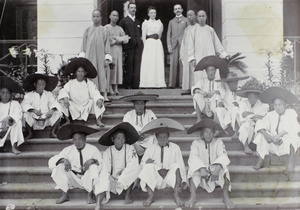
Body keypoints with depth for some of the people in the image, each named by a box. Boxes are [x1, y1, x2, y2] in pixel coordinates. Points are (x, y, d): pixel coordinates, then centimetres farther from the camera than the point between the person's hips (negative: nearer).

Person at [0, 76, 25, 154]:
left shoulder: (15, 103, 11)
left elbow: (18, 114, -9)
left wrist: (9, 117, -30)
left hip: (10, 130, -1)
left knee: (17, 121, -32)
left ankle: (14, 147, -35)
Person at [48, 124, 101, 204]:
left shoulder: (92, 149, -3)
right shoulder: (68, 150, 1)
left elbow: (101, 164, -13)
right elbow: (51, 161, -4)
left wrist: (92, 160, -34)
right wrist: (63, 160, -25)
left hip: (87, 179, -2)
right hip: (73, 179, 2)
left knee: (93, 167, -30)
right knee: (59, 167, -19)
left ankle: (90, 195, -21)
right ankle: (64, 195, -16)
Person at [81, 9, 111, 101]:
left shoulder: (104, 30, 4)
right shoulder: (88, 31, 9)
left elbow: (107, 44, 2)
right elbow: (84, 45, 10)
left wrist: (107, 58, -6)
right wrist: (82, 57, 2)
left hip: (100, 57, -1)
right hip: (90, 57, 1)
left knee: (102, 76, -2)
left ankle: (104, 96, 2)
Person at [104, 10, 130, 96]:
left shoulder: (120, 28, 16)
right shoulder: (106, 27, 2)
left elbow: (126, 39, 6)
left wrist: (115, 38, -9)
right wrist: (117, 40, -6)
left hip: (118, 51, 4)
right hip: (110, 50, -4)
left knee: (118, 68, 0)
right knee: (109, 69, -8)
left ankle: (115, 88, 3)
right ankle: (110, 88, -7)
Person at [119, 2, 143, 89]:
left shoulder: (138, 22, 22)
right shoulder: (123, 21, 4)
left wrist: (140, 40, 13)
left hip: (138, 46, 5)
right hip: (129, 46, -5)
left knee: (137, 66, -1)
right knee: (128, 67, -4)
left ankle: (136, 84, 1)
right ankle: (127, 84, 2)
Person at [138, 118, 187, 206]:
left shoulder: (175, 148, 6)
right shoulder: (150, 149, 8)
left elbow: (181, 164, 1)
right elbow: (142, 163, 1)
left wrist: (183, 180, -7)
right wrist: (147, 162, -24)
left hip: (170, 179, 0)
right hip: (155, 180, 1)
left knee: (176, 166, -27)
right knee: (148, 167, -26)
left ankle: (176, 195, -23)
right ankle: (150, 196, -26)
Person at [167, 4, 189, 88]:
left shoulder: (186, 20, 14)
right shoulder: (171, 22, 21)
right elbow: (168, 34, 16)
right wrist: (169, 45, 2)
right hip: (174, 45, 2)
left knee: (183, 64, -6)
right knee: (173, 64, -6)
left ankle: (182, 83, -3)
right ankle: (172, 83, -6)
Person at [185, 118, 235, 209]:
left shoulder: (218, 142, 0)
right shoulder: (196, 143, -2)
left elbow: (223, 156, -18)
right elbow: (193, 157, -19)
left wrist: (217, 168, -40)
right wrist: (201, 169, -39)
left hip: (215, 173, 0)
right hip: (201, 177, 0)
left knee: (223, 169, -30)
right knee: (192, 169, -29)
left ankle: (226, 196, -25)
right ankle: (192, 197, -29)